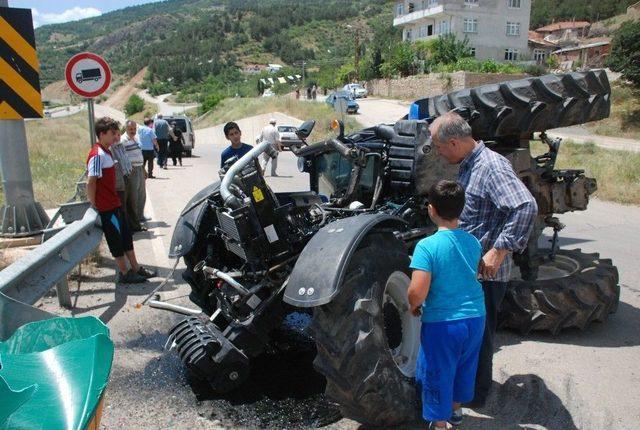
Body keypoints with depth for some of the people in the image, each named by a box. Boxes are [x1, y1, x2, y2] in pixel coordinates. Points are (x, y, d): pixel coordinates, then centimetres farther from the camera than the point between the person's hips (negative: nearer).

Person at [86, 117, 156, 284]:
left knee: (126, 237, 16)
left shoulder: (106, 152, 11)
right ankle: (124, 274, 14)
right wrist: (94, 205, -15)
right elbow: (90, 183, -22)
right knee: (116, 241, 2)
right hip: (107, 207, -9)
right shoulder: (97, 155, -19)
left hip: (114, 204, 9)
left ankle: (136, 268, 26)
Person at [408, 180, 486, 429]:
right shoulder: (473, 242, 0)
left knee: (438, 375, 13)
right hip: (475, 317, 6)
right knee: (463, 368, 26)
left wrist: (413, 306, -6)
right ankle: (456, 410, 46)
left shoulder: (427, 246, -20)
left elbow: (417, 292, -26)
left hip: (442, 323, -6)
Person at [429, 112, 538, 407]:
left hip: (485, 272, -9)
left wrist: (499, 251, -31)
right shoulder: (468, 166, 8)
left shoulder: (492, 166, -23)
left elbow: (526, 207, -34)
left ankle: (476, 394, 27)